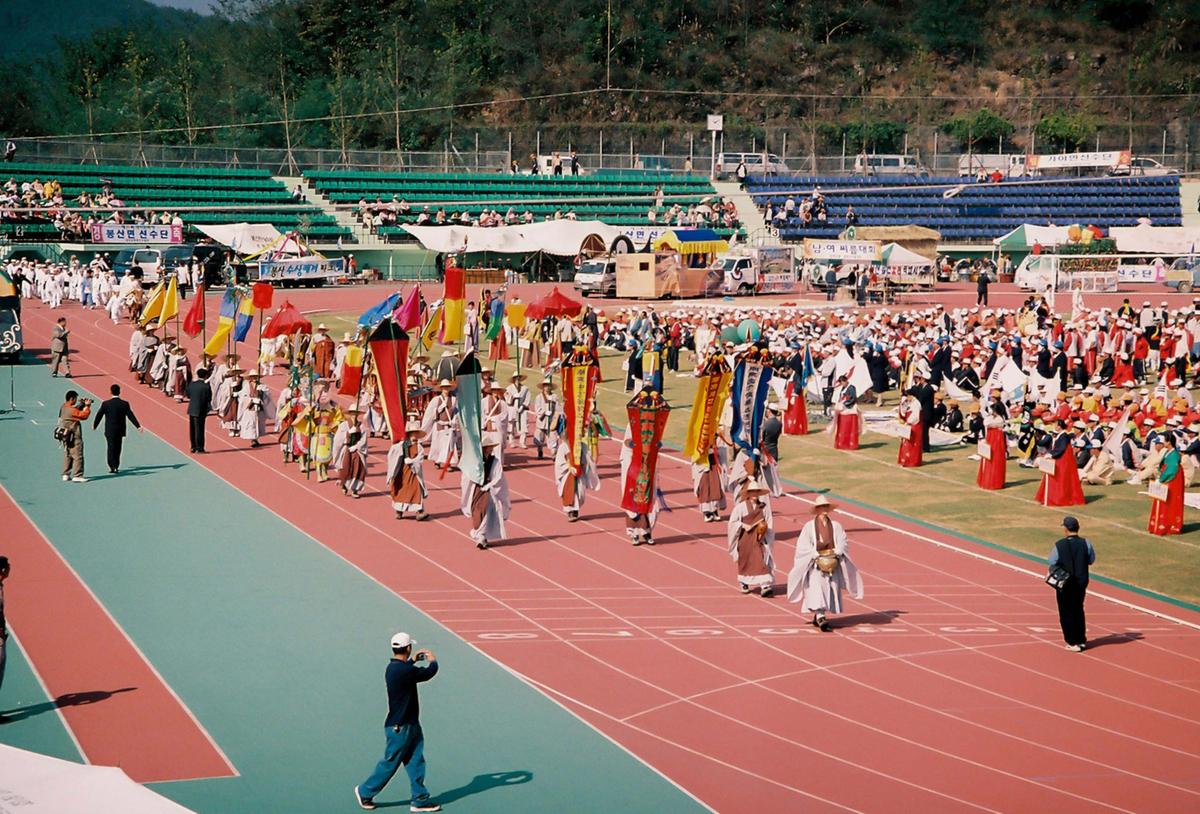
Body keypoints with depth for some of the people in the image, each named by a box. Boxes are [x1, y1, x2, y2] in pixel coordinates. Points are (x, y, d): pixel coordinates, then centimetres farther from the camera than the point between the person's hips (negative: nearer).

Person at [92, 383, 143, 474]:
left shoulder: (105, 404, -10)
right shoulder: (125, 404, -8)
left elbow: (99, 415, 0)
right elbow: (131, 416, -11)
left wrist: (94, 425, 15)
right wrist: (138, 426, -8)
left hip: (109, 431, -2)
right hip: (120, 430, 2)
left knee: (111, 448, 4)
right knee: (117, 449, 16)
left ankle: (113, 466, -7)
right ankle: (116, 466, 25)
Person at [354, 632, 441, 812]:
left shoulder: (393, 667, 5)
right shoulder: (405, 671, -25)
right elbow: (430, 672, -15)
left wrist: (412, 660, 34)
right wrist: (432, 660, 6)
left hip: (410, 725, 9)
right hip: (400, 727, -9)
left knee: (416, 762, 9)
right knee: (390, 763, 4)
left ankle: (420, 799, 13)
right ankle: (365, 792, 19)